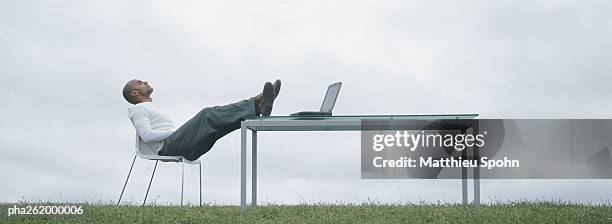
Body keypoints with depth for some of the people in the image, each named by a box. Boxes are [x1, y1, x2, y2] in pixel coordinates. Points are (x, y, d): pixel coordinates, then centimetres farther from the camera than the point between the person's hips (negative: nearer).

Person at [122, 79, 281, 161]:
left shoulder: (149, 110, 38)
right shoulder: (138, 109, 7)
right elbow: (146, 135, -11)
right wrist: (174, 131, -8)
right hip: (169, 146, -9)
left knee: (214, 116, -6)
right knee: (207, 115, -25)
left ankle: (258, 105, -29)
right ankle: (257, 105, -39)